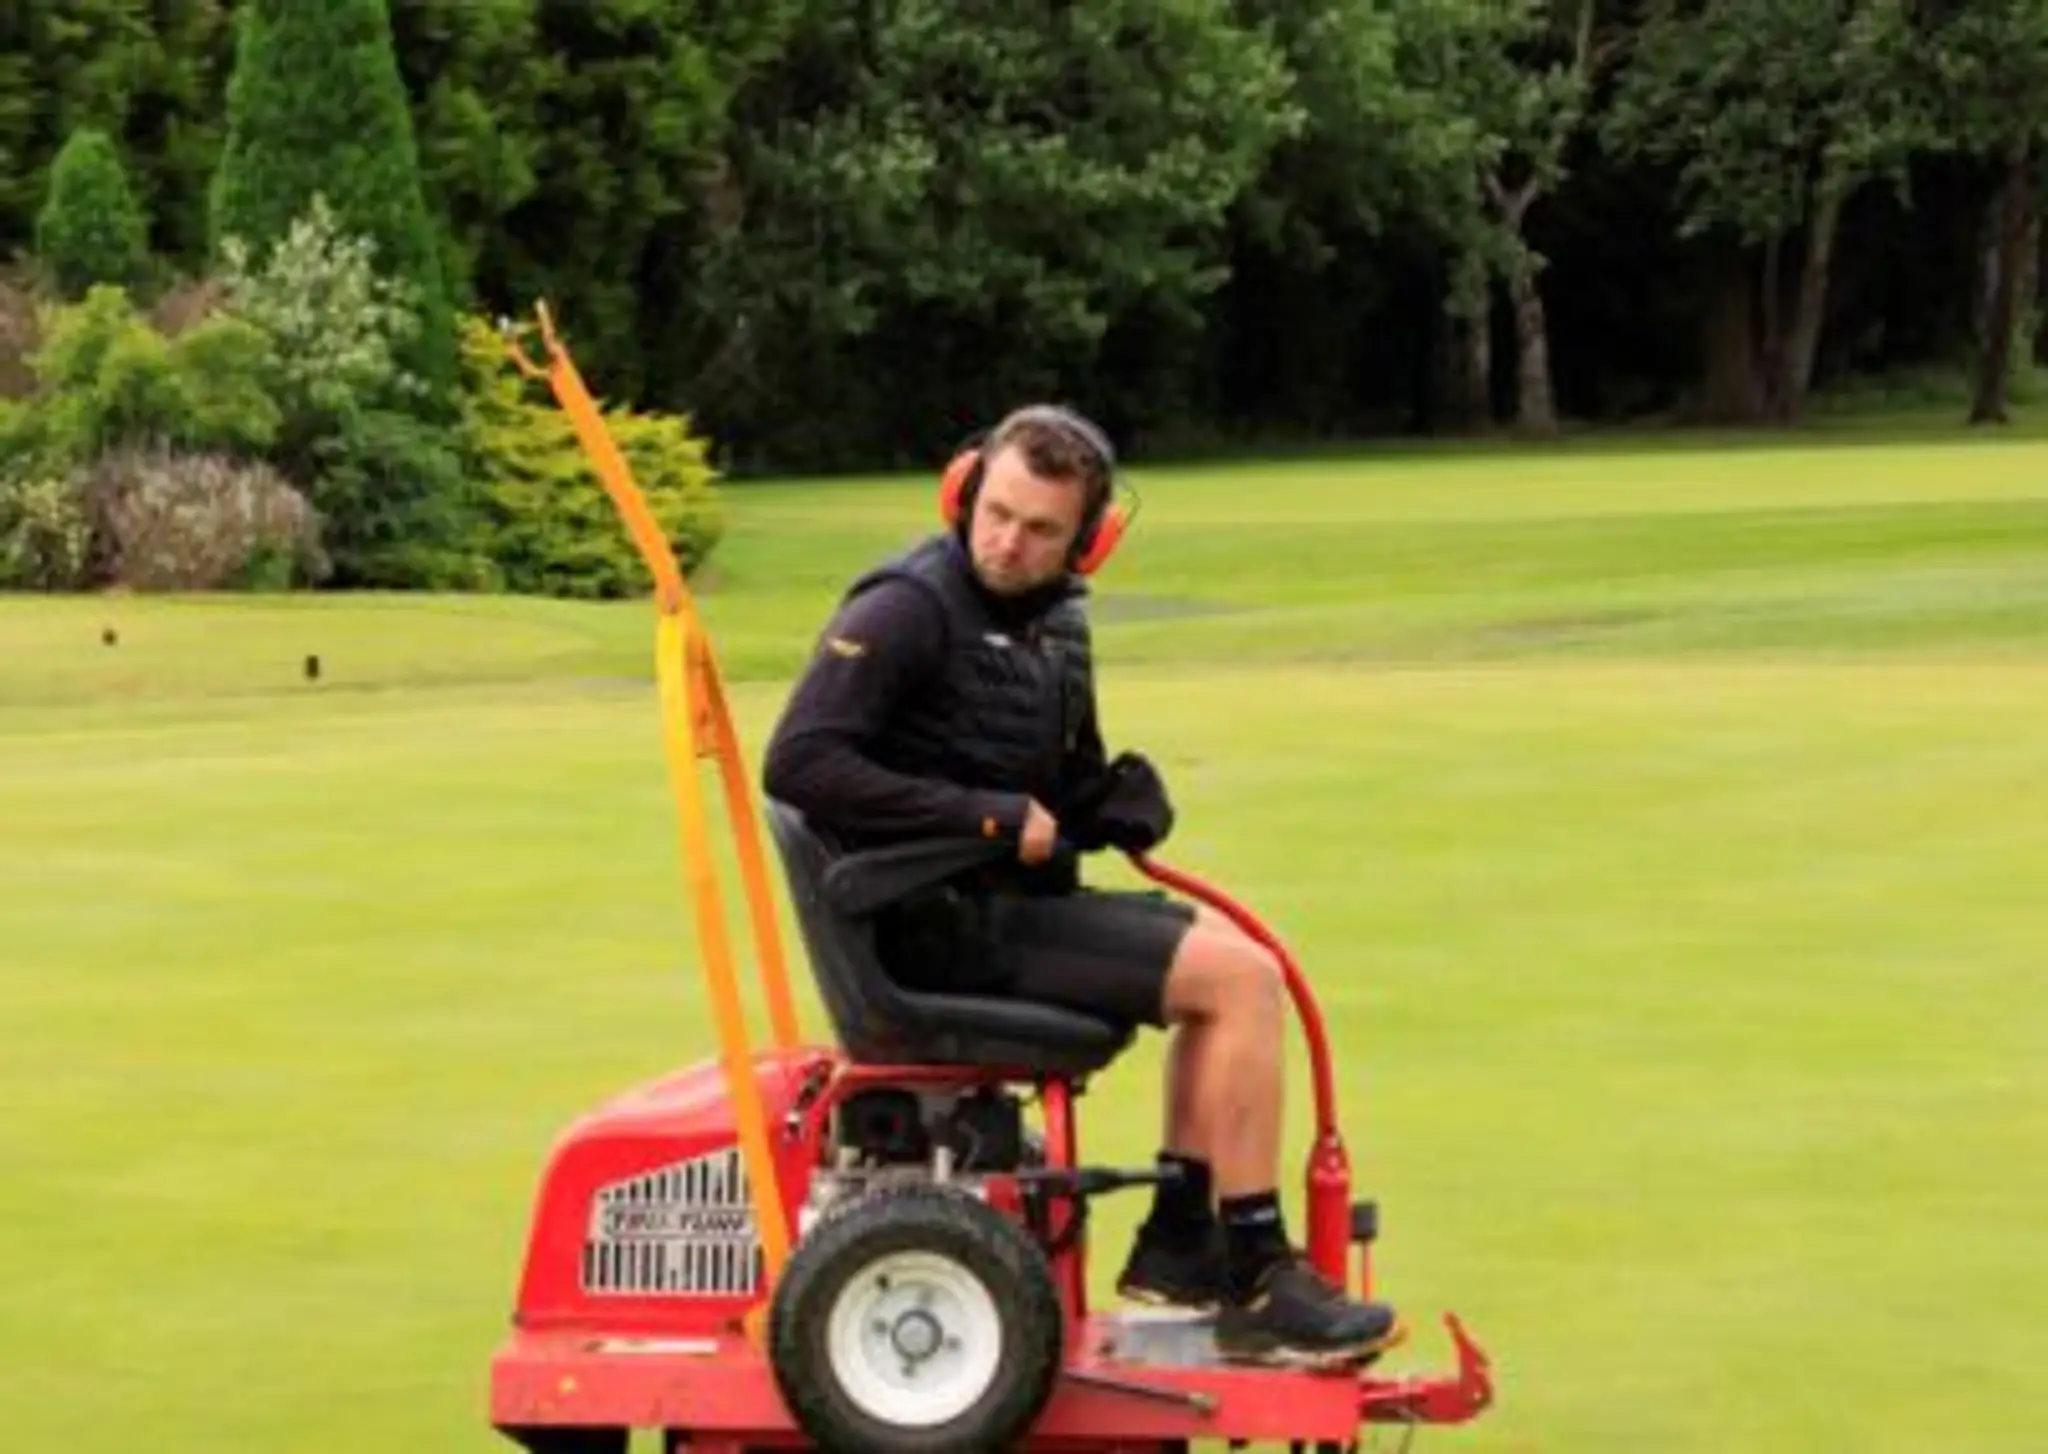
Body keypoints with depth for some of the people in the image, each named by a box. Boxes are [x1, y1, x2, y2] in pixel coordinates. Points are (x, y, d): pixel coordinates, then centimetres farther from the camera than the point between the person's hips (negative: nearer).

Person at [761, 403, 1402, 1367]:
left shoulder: (1051, 622, 13)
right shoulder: (906, 610, -14)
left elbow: (1073, 782, 25)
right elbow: (799, 764, -25)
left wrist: (1121, 802, -1)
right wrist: (990, 816, -22)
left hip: (1012, 899, 9)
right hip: (941, 926, -9)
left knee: (1231, 956, 15)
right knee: (1236, 979, -13)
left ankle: (1179, 1242, 15)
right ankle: (1257, 1289, -8)